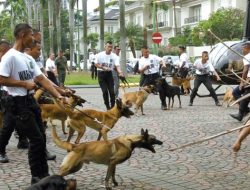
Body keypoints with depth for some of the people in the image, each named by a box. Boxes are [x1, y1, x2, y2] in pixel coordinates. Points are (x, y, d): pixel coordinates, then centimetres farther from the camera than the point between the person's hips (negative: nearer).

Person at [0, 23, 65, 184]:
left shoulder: (29, 58, 12)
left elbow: (42, 79, 8)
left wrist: (58, 95, -1)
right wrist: (24, 83, -15)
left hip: (31, 101, 9)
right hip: (17, 104, -9)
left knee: (41, 137, 11)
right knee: (37, 139, -7)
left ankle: (43, 174, 22)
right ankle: (37, 177, 7)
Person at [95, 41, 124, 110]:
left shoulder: (114, 56, -5)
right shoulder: (100, 55, -7)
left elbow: (117, 65, -15)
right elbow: (96, 64, -3)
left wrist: (120, 72, -35)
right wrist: (103, 68, -19)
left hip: (109, 73, 2)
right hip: (101, 74, -2)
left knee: (112, 91, -2)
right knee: (105, 91, -6)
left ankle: (112, 106, 12)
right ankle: (108, 106, 7)